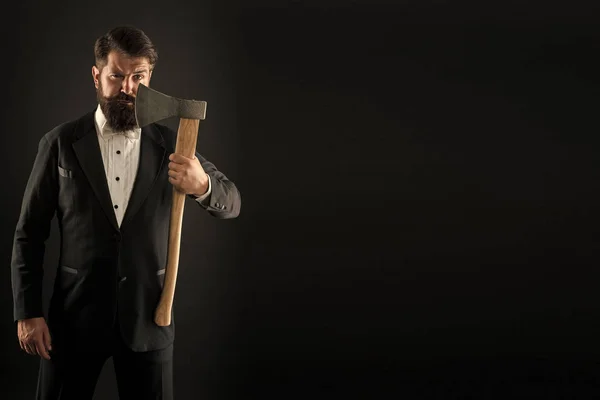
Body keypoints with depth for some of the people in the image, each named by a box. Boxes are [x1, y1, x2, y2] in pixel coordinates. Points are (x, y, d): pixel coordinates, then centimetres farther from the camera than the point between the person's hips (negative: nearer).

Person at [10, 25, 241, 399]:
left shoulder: (170, 145, 1)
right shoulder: (61, 143, -2)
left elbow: (231, 203, -1)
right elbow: (29, 233, 1)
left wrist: (202, 185, -24)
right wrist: (27, 312, -5)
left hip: (148, 317, 1)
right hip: (75, 316, -1)